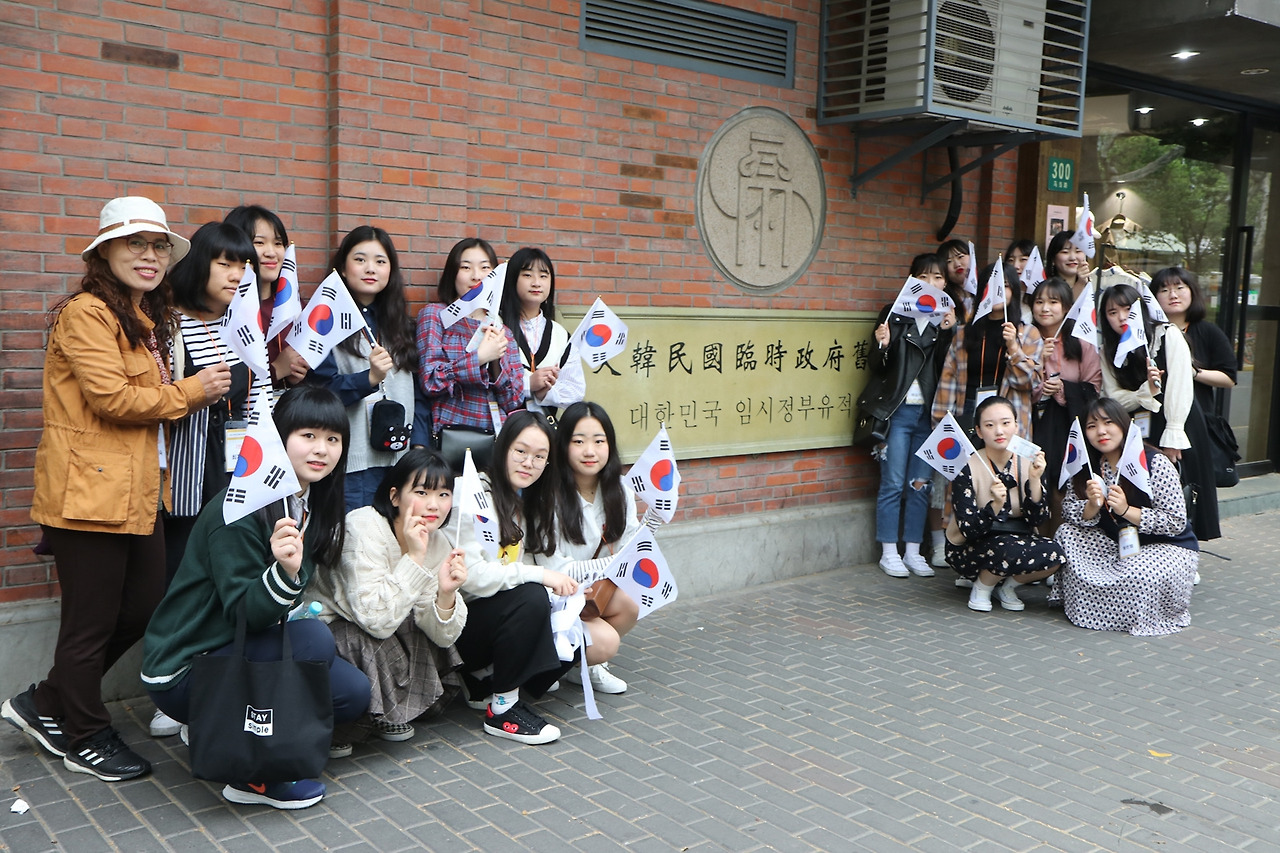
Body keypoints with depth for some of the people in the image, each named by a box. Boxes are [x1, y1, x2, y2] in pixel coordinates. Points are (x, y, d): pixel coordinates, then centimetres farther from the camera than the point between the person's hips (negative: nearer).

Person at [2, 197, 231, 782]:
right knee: (92, 621, 4)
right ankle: (86, 739, 23)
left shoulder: (145, 318, 19)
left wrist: (199, 390, 9)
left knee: (143, 608, 14)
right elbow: (112, 398, -20)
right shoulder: (87, 313, -12)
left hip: (136, 489, 10)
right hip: (88, 491, -10)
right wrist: (190, 392, -10)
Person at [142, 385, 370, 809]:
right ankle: (258, 775, -12)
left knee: (353, 692, -5)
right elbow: (243, 614, -26)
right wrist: (285, 572, -43)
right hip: (183, 672, -8)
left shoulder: (314, 505, 3)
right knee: (314, 637, -28)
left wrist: (292, 571, -10)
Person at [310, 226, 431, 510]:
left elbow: (418, 388, 14)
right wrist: (369, 378, -22)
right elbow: (320, 388, -7)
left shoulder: (400, 323, 16)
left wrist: (420, 444, 3)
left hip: (403, 459, 5)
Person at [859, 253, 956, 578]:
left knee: (921, 484, 6)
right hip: (897, 409, -3)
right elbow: (879, 367, 0)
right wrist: (883, 346, -20)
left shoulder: (948, 319, 9)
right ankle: (889, 553, 8)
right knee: (893, 484, -1)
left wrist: (947, 331, -12)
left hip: (929, 412, 3)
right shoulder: (895, 314, 3)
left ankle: (913, 552, 16)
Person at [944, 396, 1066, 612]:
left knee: (1054, 555, -25)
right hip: (969, 551, -4)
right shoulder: (967, 468, -16)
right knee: (1011, 550, -35)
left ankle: (1009, 586, 3)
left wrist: (1035, 480, -24)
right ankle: (981, 586, -3)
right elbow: (969, 530, -21)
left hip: (1018, 539, 4)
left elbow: (1036, 520, -11)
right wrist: (995, 506, -38)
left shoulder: (1029, 464, -5)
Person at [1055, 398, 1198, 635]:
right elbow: (1070, 514, -7)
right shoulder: (1088, 467, -1)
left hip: (1168, 547, -5)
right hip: (1118, 544, 5)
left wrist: (1126, 510, -30)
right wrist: (1092, 506, -30)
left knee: (1140, 576, -35)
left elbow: (1177, 523, -19)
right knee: (1066, 533, -16)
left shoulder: (1155, 464, -17)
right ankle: (1083, 607, -3)